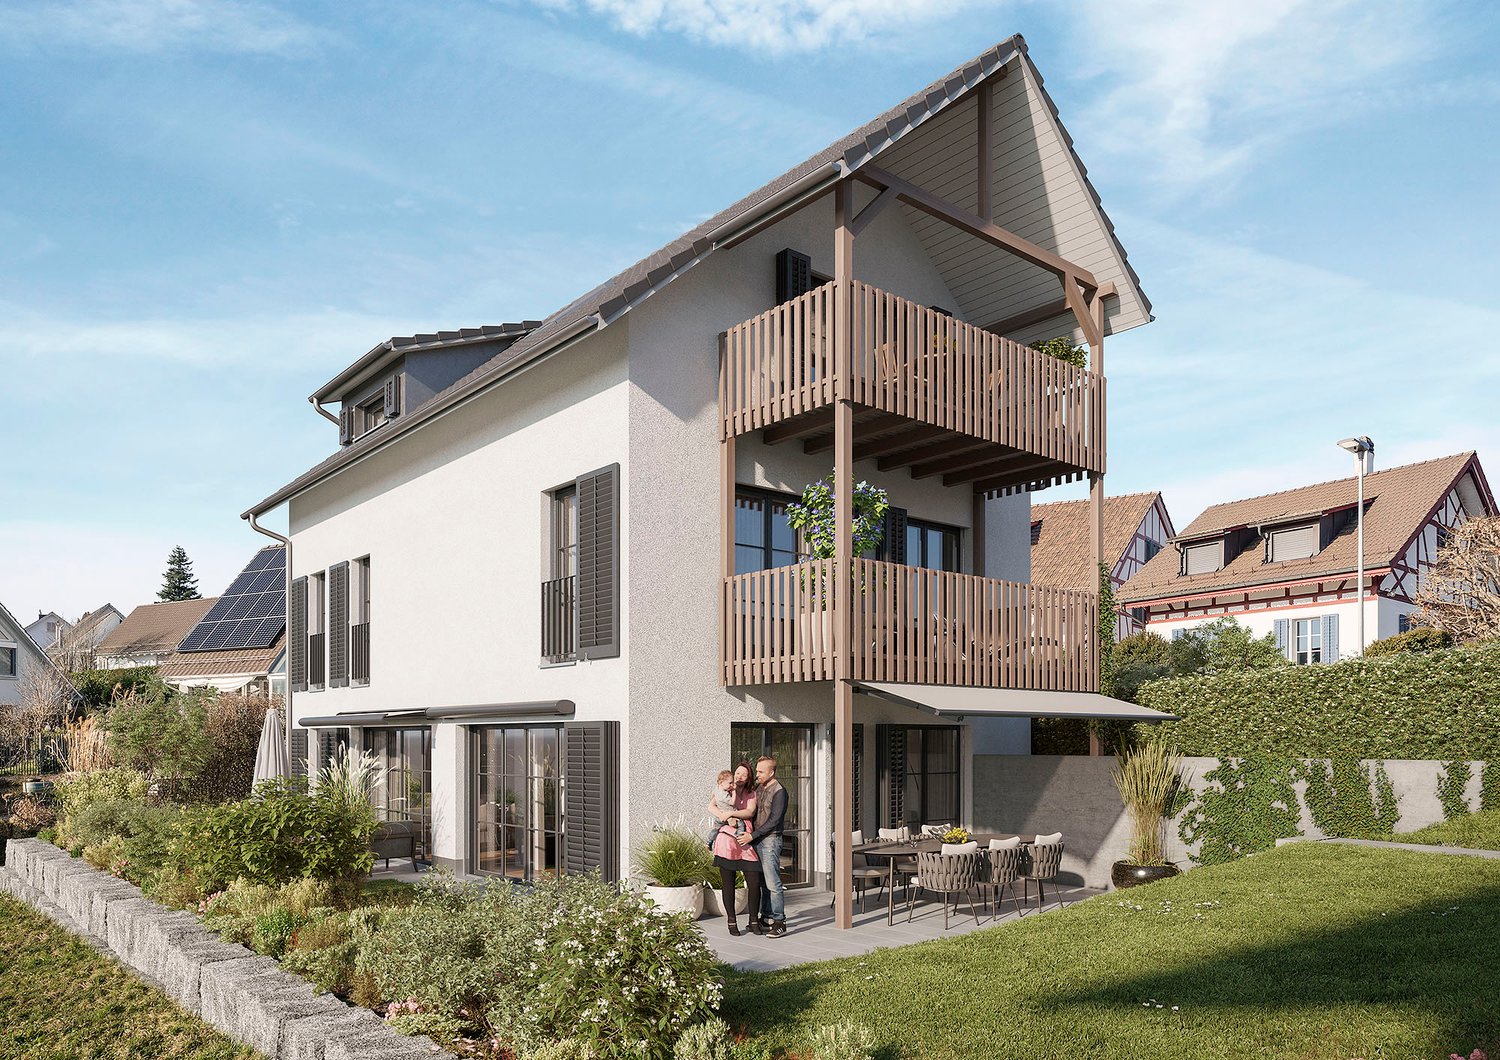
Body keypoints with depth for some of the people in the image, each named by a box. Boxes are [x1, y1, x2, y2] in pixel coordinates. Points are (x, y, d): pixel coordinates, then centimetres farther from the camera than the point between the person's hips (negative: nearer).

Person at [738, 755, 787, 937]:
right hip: (756, 839, 7)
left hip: (770, 840, -7)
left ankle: (779, 922, -3)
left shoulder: (779, 792, -11)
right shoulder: (758, 787, 13)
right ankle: (766, 918, 17)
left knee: (772, 882, -8)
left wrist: (752, 836, -16)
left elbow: (774, 821, -15)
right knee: (762, 881, 10)